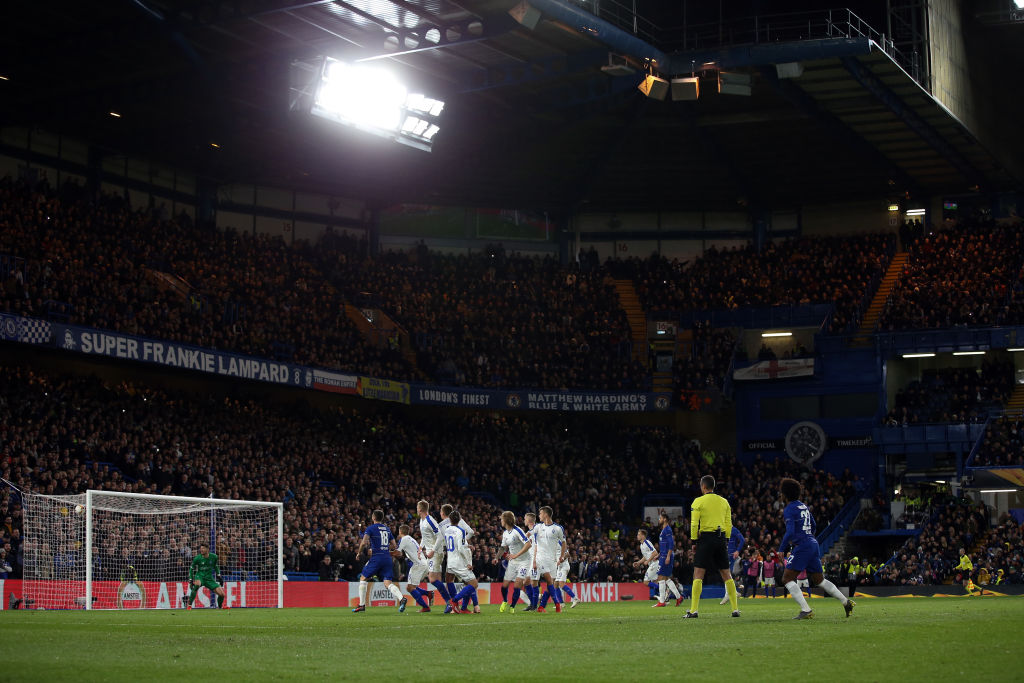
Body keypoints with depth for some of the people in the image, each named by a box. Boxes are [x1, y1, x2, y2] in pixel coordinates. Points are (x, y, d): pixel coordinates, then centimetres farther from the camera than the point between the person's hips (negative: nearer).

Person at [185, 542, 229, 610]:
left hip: (209, 578, 3)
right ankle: (189, 604, -29)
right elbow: (191, 569, 2)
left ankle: (220, 606, 29)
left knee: (222, 594, -5)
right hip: (200, 577, -3)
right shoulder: (197, 558, -11)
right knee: (197, 584, -40)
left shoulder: (213, 557, -4)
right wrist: (191, 579, -7)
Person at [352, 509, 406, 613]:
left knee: (363, 578, 13)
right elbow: (394, 546, 18)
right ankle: (401, 599, -27)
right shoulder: (387, 529, 16)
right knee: (387, 583, -1)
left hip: (376, 557, -5)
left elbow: (363, 543, -13)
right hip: (387, 558, 5)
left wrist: (359, 553, 3)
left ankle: (362, 605, 12)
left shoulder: (371, 528, -1)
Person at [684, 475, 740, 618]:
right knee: (726, 574, 10)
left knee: (698, 574, -4)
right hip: (721, 538, 4)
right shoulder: (724, 502, 11)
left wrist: (694, 542, 0)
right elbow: (729, 524, 12)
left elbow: (694, 524, -7)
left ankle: (693, 610, -11)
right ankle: (735, 609, 9)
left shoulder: (698, 501, -3)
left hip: (706, 538, -4)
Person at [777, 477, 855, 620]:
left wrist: (781, 549, -9)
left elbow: (790, 532, -19)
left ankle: (806, 610, -16)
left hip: (802, 547, -9)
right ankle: (846, 602, 15)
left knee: (787, 578, -5)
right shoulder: (804, 507, 18)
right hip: (813, 544, 9)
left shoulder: (789, 510, -8)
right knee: (819, 580, 18)